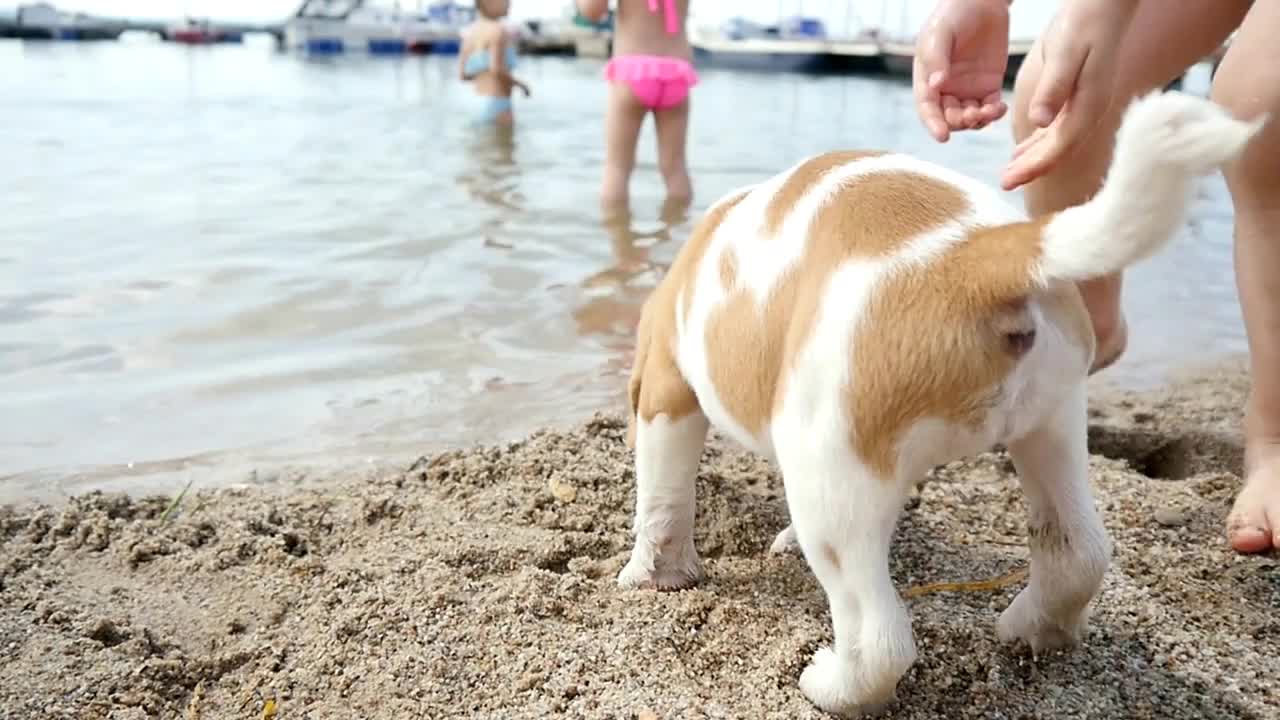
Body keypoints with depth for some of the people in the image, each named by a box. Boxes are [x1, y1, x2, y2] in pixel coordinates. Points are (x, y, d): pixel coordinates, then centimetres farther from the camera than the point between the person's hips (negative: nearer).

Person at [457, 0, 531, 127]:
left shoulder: (470, 32, 13)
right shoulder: (497, 30, -11)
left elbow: (463, 74, 12)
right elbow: (496, 69, -21)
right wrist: (519, 84, -5)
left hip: (477, 104, 9)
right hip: (496, 105, -9)